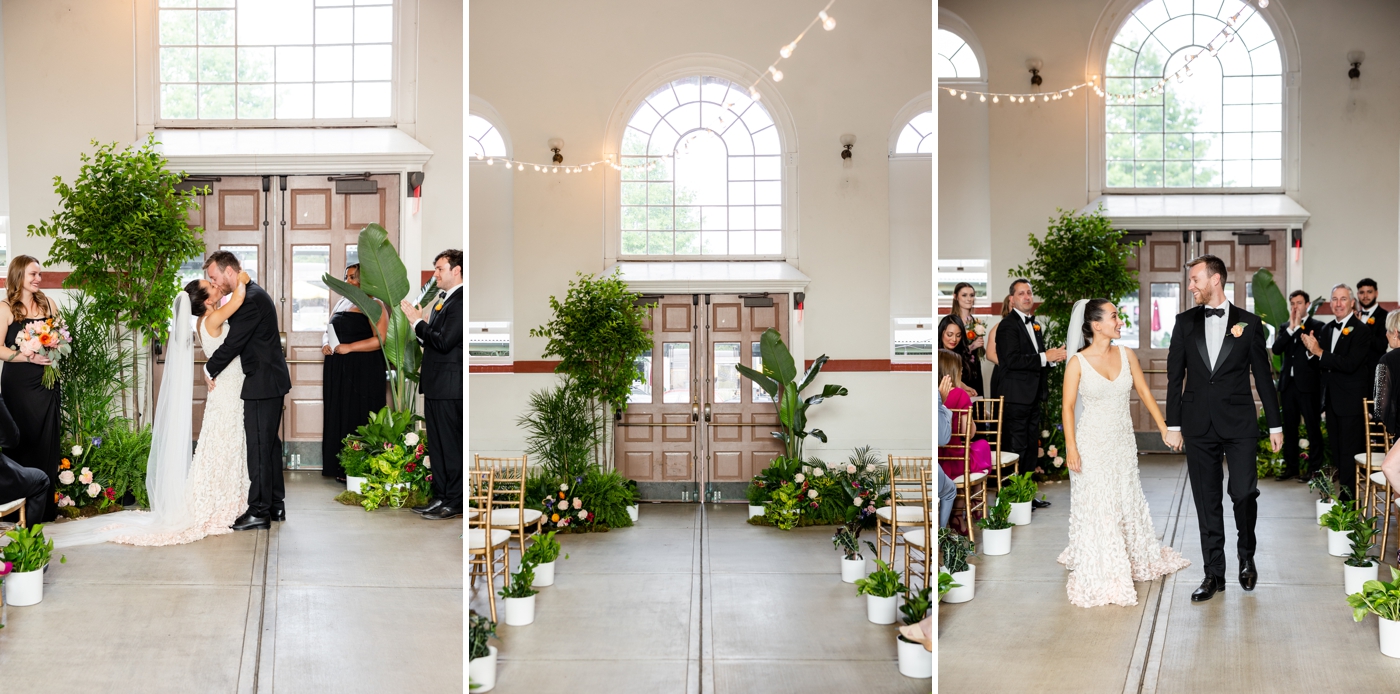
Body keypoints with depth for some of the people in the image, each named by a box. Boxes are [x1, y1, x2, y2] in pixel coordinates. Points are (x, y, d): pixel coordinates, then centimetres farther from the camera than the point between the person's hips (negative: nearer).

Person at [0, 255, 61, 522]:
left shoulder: (48, 304, 9)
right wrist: (30, 357, -20)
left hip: (47, 381, 4)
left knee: (48, 440, 4)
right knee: (22, 440, -1)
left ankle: (46, 505, 11)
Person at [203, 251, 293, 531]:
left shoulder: (251, 299, -18)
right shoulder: (254, 294, 15)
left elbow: (233, 343, -19)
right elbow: (240, 339, 19)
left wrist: (209, 370, -6)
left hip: (263, 382, -11)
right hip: (270, 380, 11)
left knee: (259, 446, -6)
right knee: (269, 444, 15)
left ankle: (259, 512, -1)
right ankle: (275, 505, 23)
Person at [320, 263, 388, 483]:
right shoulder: (342, 303, 18)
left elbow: (380, 340, -17)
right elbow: (328, 331, 23)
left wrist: (349, 347, -21)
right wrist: (326, 344, 0)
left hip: (363, 372, -7)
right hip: (337, 369, 7)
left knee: (357, 417, -5)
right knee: (337, 414, 7)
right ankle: (338, 467, 12)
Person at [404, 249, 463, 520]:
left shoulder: (460, 301, -15)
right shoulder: (443, 300, 16)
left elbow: (444, 341, -22)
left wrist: (419, 322, -12)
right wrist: (421, 324, 1)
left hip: (450, 386, -10)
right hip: (436, 385, 10)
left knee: (451, 445, -2)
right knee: (436, 445, 14)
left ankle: (454, 502, 5)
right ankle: (440, 497, 22)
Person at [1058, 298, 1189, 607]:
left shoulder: (1126, 355, 1)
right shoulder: (1078, 362, -12)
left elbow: (1144, 392, 4)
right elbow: (1068, 406, -11)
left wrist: (1164, 427, -1)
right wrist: (1071, 448, -15)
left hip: (1123, 442, 5)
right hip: (1093, 443, -4)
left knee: (1128, 501, 18)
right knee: (1096, 507, 2)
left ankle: (1137, 559, 39)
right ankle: (1100, 578, 14)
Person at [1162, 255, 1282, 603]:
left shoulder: (1249, 322, 2)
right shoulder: (1185, 322, 5)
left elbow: (1263, 375, 5)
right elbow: (1175, 376, 6)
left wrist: (1275, 425, 3)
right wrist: (1172, 425, 2)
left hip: (1240, 424, -1)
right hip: (1199, 425, 2)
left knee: (1244, 493, -5)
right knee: (1207, 502, 5)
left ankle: (1246, 556, 23)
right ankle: (1214, 573, 15)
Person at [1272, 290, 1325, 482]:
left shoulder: (1317, 326, -1)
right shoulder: (1284, 327, 13)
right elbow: (1276, 349, -3)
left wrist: (1299, 326, -16)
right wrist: (1291, 327, -10)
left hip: (1308, 384, -5)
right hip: (1288, 383, 5)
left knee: (1313, 427, -3)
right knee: (1289, 428, 9)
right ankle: (1291, 467, 16)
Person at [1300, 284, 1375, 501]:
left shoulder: (1361, 330, -12)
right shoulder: (1327, 329, 10)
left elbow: (1350, 364, -23)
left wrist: (1320, 352, -21)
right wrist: (1312, 350, -7)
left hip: (1351, 401, -8)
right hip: (1332, 399, 8)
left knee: (1349, 452, -4)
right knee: (1336, 449, 15)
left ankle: (1350, 498, 1)